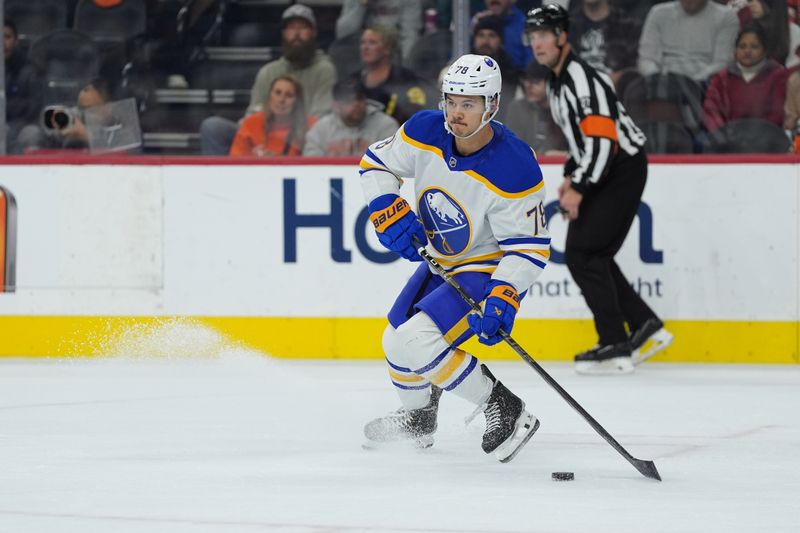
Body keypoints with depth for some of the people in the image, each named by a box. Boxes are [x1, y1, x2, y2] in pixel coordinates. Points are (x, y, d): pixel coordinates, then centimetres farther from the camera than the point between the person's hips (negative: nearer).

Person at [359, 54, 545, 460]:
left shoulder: (514, 170, -31)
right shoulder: (424, 132, -16)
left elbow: (530, 247, -25)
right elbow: (376, 163, 1)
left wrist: (502, 298, -37)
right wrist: (388, 211, -15)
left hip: (490, 271, -7)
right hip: (440, 264, 7)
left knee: (418, 340, -24)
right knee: (397, 344, 17)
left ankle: (504, 411, -12)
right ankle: (418, 419, 45)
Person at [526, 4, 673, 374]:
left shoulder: (581, 78, -20)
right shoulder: (558, 81, 14)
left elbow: (602, 138, -26)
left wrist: (580, 189, -25)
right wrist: (571, 176, 14)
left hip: (622, 170, -10)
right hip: (602, 173, 10)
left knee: (583, 253, -13)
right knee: (592, 255, 11)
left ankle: (615, 347, -11)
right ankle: (646, 326, 19)